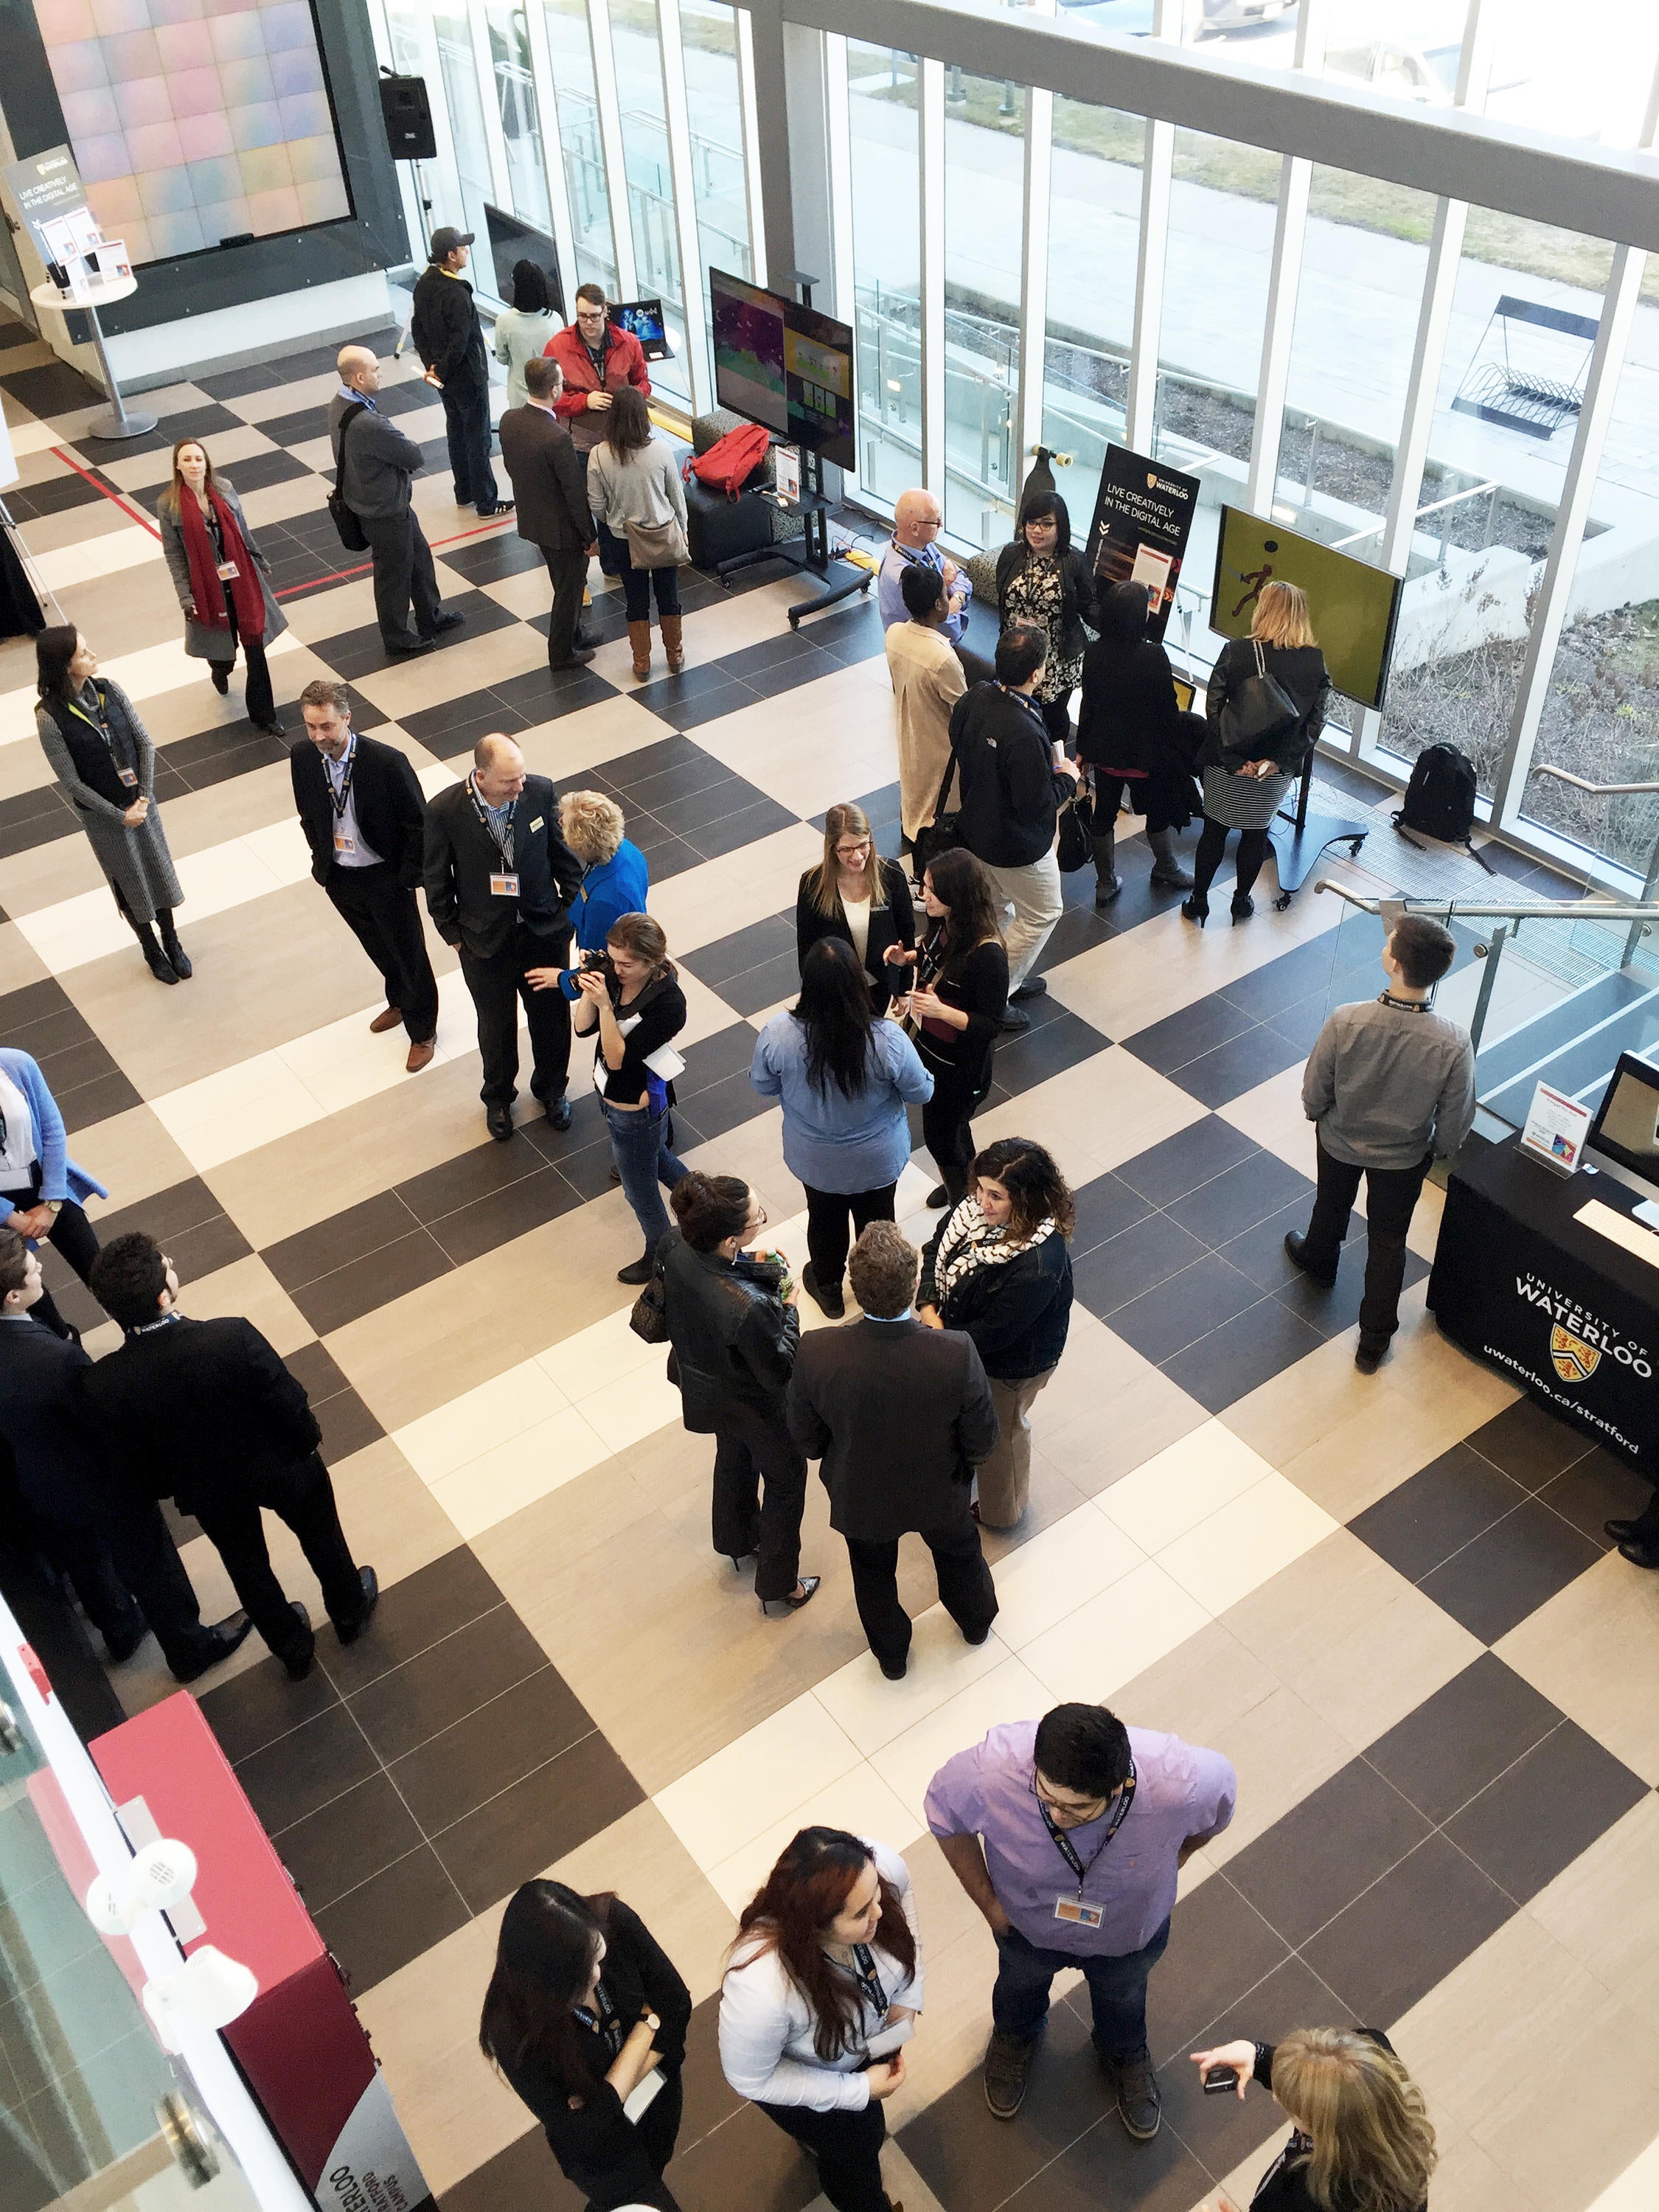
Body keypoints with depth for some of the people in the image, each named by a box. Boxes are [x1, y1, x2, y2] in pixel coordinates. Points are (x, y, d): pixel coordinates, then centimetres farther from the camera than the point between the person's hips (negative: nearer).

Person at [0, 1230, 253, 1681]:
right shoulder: (55, 1358, -42)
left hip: (38, 1487, 7)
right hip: (99, 1488, -7)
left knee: (86, 1565, 32)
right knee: (149, 1568, 20)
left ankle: (120, 1631, 59)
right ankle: (189, 1648, 43)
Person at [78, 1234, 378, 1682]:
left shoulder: (102, 1385, -29)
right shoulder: (234, 1339, -38)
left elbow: (136, 1474, -14)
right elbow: (291, 1407, -23)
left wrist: (175, 1485, 8)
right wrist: (308, 1442, 0)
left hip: (210, 1493, 2)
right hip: (282, 1469, -2)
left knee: (247, 1567, 31)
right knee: (322, 1541, 30)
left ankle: (294, 1649, 55)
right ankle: (351, 1612, 58)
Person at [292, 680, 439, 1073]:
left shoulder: (388, 762, -26)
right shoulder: (302, 759, -12)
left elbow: (418, 823, -16)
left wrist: (409, 876, -13)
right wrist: (321, 860, 8)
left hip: (386, 878, -4)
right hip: (339, 878, 5)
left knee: (408, 952, 13)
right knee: (378, 949, 26)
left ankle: (423, 1031, 34)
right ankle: (400, 1002, 53)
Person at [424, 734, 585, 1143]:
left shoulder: (540, 792, -18)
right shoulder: (445, 811, -23)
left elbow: (563, 853, -1)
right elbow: (437, 880, -8)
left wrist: (573, 908, 3)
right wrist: (453, 933, -1)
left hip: (545, 930, 2)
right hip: (485, 942, -2)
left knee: (552, 1018, 20)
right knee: (496, 1027, 20)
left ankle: (551, 1089, 49)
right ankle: (498, 1097, 48)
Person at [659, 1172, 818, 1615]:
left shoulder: (675, 1249, -27)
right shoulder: (749, 1307, -46)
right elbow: (780, 1371, -28)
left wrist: (748, 1262, -11)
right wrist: (790, 1309, -16)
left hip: (705, 1390, 7)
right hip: (757, 1406, -6)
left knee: (734, 1459, 35)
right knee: (785, 1482, 24)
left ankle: (737, 1543, 63)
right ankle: (777, 1584, 46)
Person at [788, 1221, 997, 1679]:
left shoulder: (817, 1354, -35)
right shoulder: (957, 1355, -37)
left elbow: (806, 1438, -16)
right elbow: (981, 1441, -20)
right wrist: (966, 1461, 4)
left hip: (860, 1498, 0)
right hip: (938, 1492, 0)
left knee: (874, 1572, 32)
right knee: (957, 1550, 34)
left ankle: (891, 1654, 58)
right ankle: (976, 1620, 63)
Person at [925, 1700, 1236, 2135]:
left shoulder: (1180, 1784, -43)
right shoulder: (990, 1773, -44)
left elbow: (1217, 1809, -16)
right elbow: (945, 1815, -18)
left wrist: (1165, 1868, -3)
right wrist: (987, 1901, -10)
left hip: (1129, 1935, 0)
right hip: (1026, 1926, 0)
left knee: (1123, 1997, 33)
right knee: (1021, 1984, 34)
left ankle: (1125, 2055, 68)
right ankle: (1014, 2038, 69)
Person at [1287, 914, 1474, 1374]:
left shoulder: (1345, 1023, -35)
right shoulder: (1454, 1045, -33)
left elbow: (1314, 1090, -18)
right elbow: (1455, 1121, -16)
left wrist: (1315, 1112, 7)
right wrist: (1441, 1148, 7)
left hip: (1340, 1142, 0)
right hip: (1404, 1158, 0)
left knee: (1331, 1207, 32)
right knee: (1388, 1241, 23)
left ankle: (1318, 1261, 64)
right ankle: (1374, 1339, 39)